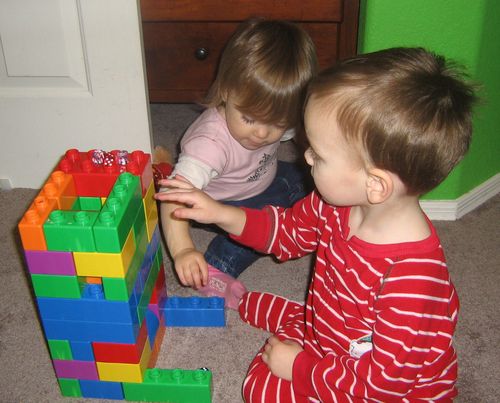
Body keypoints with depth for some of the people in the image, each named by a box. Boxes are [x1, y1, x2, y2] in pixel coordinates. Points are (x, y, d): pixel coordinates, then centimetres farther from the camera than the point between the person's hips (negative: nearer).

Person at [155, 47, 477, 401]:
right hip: (329, 335, 7)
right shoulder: (339, 204, -15)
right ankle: (238, 299, 35)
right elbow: (290, 230, 5)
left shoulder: (413, 281, -38)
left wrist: (301, 368, -17)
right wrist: (221, 214, -6)